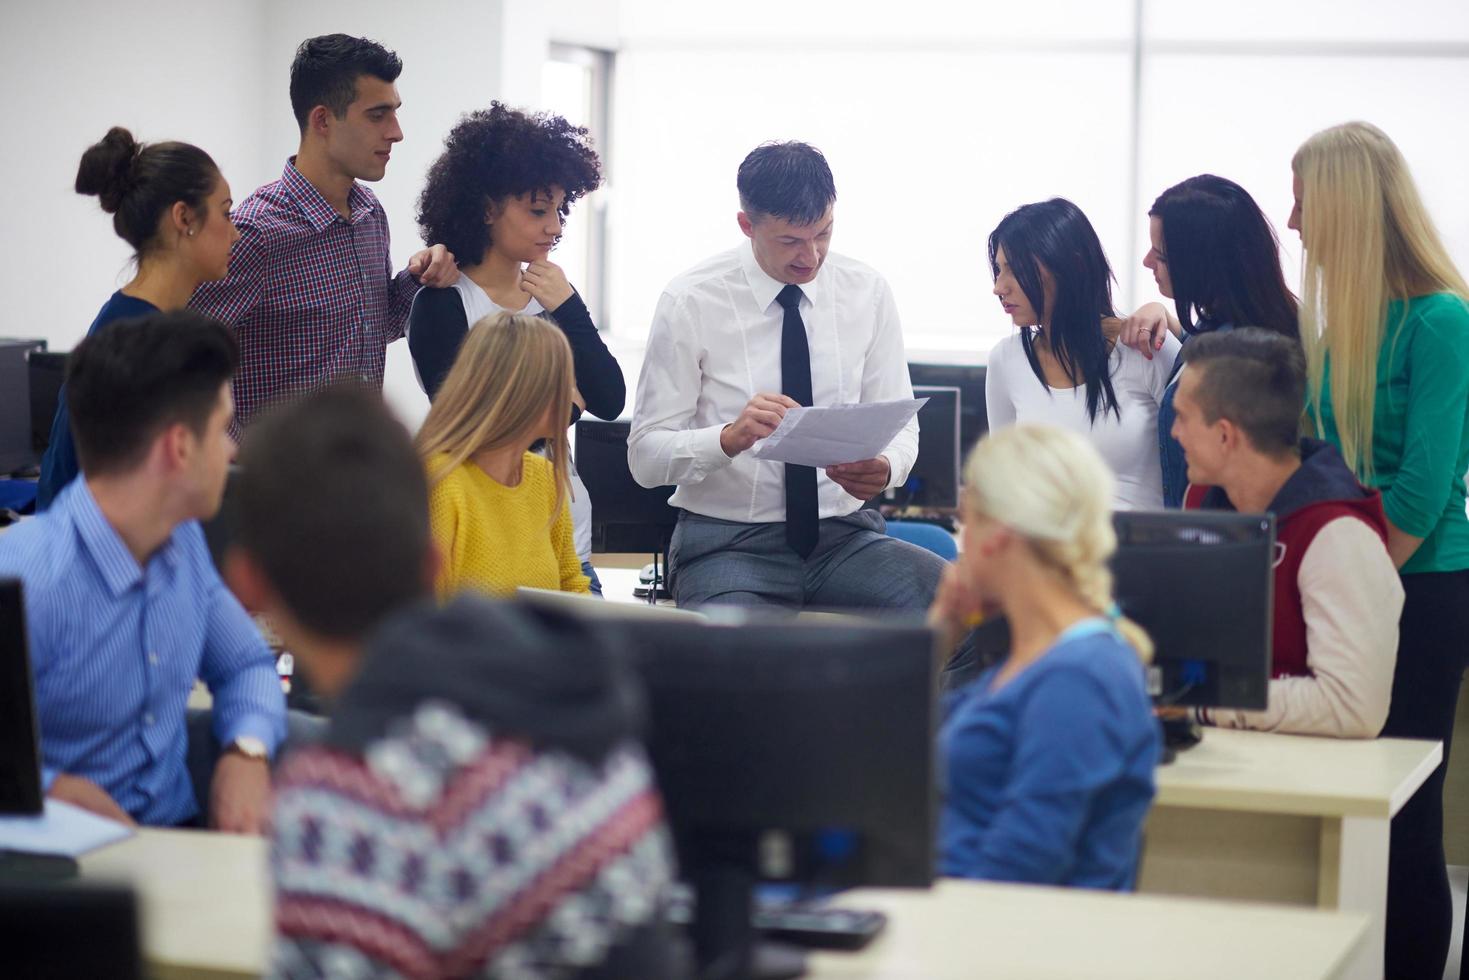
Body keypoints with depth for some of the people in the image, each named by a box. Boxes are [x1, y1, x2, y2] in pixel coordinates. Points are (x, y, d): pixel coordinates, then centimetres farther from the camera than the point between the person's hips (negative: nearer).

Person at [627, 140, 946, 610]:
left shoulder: (868, 292, 4)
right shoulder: (691, 302, -6)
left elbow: (899, 426, 8)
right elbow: (645, 456, -7)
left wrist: (884, 467, -17)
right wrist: (730, 438, -27)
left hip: (844, 537, 4)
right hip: (727, 545, -4)